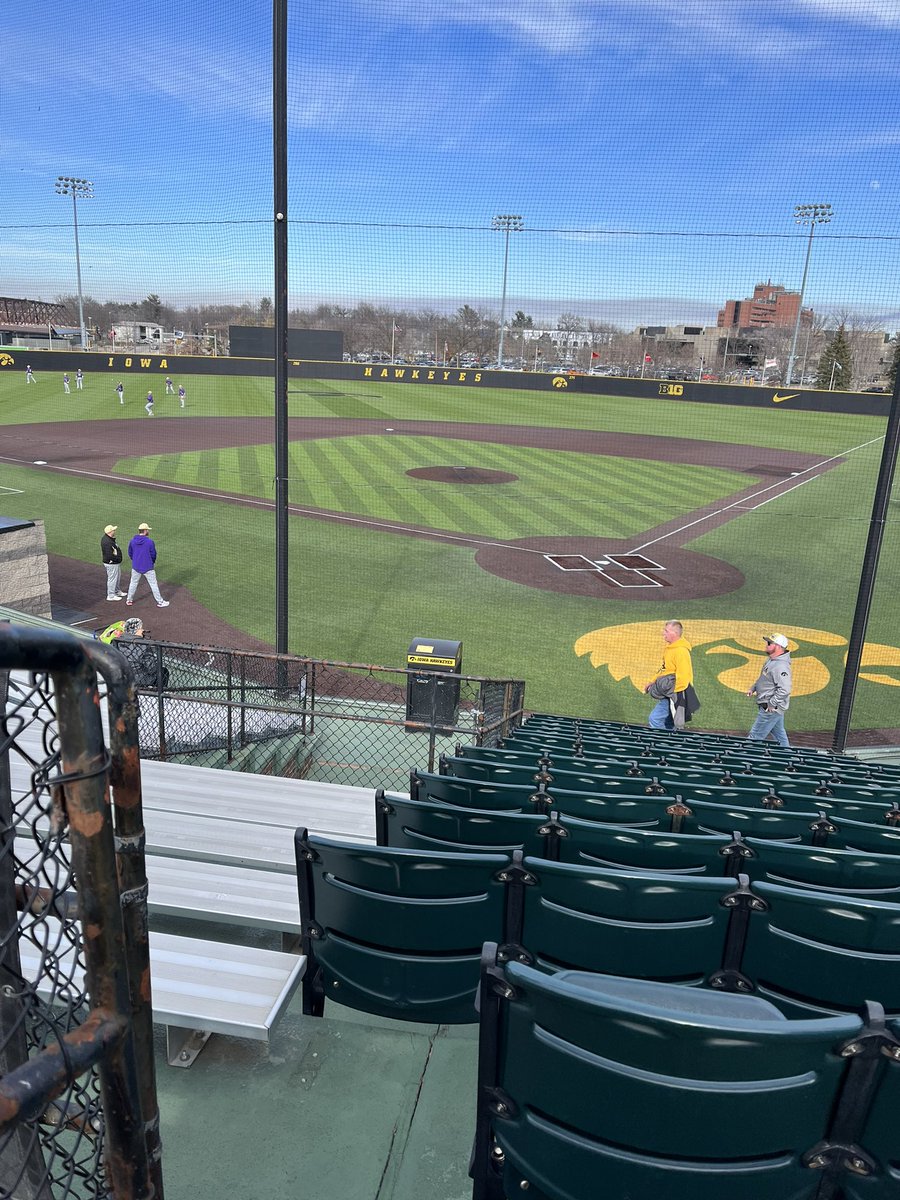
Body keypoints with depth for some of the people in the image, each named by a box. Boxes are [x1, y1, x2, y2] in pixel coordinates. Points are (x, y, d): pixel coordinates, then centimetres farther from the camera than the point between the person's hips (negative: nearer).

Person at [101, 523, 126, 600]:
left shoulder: (107, 537, 3)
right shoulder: (107, 542, -30)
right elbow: (110, 556, -31)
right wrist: (118, 558, -16)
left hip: (115, 562, 10)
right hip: (111, 564, -10)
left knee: (118, 576, 25)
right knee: (112, 578, 4)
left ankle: (116, 591, 43)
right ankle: (111, 595, 18)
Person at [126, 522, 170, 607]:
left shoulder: (132, 541, -4)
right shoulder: (150, 542, -16)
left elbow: (130, 554, 6)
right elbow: (153, 555, -7)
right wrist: (153, 563, 13)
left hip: (136, 567, 3)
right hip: (148, 567, -3)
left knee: (133, 583, 19)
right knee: (153, 584, 6)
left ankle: (129, 600, 29)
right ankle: (160, 602, 11)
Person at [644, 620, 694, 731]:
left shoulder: (681, 651, -21)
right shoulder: (670, 648, 12)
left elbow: (683, 676, -25)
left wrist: (672, 692, -20)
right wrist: (653, 681, 15)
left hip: (674, 694, -10)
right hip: (668, 693, 10)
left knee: (655, 718, -11)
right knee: (668, 723, 17)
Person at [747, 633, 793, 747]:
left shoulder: (781, 666, -24)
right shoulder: (771, 661, 9)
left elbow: (784, 690, -31)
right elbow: (764, 679, 25)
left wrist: (771, 704, -25)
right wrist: (753, 688, 14)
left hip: (771, 709, -11)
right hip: (773, 708, 11)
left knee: (755, 737, -4)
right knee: (780, 736, 20)